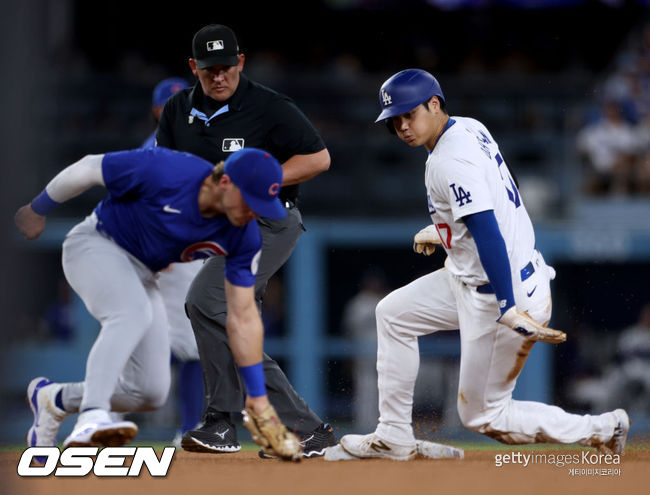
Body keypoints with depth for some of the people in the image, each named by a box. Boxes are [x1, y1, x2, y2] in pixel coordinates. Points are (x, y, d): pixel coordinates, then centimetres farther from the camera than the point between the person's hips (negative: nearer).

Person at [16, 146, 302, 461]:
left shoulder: (243, 237, -14)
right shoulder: (164, 172, -30)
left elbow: (243, 317, -9)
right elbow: (87, 170, -17)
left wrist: (258, 400, -11)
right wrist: (37, 210, -3)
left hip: (142, 276, 6)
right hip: (95, 245, -6)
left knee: (151, 393, -1)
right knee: (132, 313, -37)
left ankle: (52, 398, 19)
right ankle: (91, 418, -48)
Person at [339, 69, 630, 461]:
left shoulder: (451, 161, -23)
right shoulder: (468, 128, 7)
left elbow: (488, 234, -31)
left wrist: (509, 310, -38)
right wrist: (442, 230, 33)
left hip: (507, 293, -10)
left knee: (482, 416, 1)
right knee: (393, 314, 19)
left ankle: (601, 430, 3)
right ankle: (394, 437, 21)